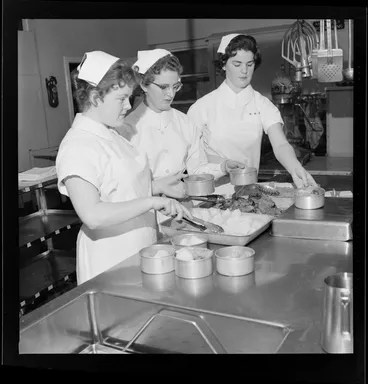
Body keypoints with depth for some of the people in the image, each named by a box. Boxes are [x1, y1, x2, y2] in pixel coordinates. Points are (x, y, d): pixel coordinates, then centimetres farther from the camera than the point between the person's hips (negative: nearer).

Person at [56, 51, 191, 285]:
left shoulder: (111, 136, 8)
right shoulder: (78, 146, -18)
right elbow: (92, 215, -27)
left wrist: (163, 189, 5)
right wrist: (151, 202, -27)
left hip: (140, 248, 8)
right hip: (111, 259, -8)